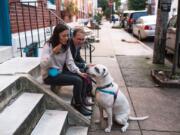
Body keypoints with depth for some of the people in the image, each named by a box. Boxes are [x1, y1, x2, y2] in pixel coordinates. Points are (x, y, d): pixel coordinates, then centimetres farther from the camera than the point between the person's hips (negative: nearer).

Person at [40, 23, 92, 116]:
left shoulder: (66, 46, 3)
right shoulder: (48, 46, -16)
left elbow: (70, 62, 0)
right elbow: (42, 65, -25)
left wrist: (79, 72, -13)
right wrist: (53, 53, -35)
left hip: (60, 72, 7)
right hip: (49, 76, -7)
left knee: (82, 77, -9)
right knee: (77, 81, -21)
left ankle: (82, 102, 6)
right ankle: (78, 106, -2)